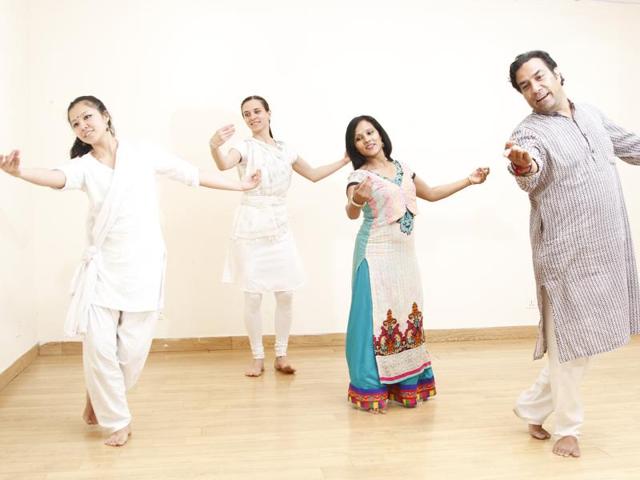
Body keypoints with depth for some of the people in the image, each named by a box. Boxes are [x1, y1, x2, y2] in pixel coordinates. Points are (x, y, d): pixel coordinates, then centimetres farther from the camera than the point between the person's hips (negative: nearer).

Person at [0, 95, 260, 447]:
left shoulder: (143, 154, 2)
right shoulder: (84, 166, 2)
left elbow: (194, 175, 7)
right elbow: (58, 178, -21)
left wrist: (240, 186, 10)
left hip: (143, 266, -1)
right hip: (103, 267, 1)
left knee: (134, 349, 4)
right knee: (99, 346, -3)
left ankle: (101, 397, 34)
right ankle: (117, 420, 19)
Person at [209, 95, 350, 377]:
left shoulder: (285, 151, 10)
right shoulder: (245, 148, -5)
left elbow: (314, 175, 22)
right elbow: (223, 165, -27)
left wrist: (347, 159, 21)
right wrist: (214, 146, -50)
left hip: (279, 229, 4)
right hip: (251, 229, -4)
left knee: (286, 295, 4)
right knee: (253, 297, 0)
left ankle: (281, 355, 20)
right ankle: (258, 357, 16)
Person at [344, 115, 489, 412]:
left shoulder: (402, 169, 11)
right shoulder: (359, 176, -8)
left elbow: (431, 194, 23)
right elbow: (351, 213, -25)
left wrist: (469, 181, 21)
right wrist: (358, 200, -48)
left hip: (404, 253, 6)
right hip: (376, 255, -6)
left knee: (406, 313, 9)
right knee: (376, 317, -5)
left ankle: (407, 384, 21)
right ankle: (370, 388, 6)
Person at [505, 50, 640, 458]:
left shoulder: (593, 116, 9)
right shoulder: (531, 132, -12)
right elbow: (532, 178, -34)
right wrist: (522, 166, -56)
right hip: (568, 254, -7)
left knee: (585, 337, 14)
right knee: (571, 341, 2)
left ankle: (533, 407, 30)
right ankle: (568, 427, 23)